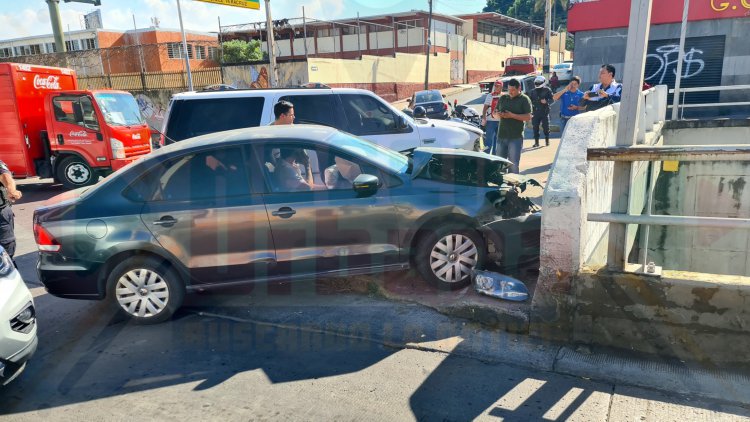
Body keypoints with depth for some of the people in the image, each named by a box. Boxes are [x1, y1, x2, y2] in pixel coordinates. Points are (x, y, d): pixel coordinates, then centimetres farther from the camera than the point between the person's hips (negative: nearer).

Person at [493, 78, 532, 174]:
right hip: (501, 136, 5)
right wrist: (498, 115, -7)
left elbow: (528, 117, -10)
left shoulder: (524, 99, -2)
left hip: (516, 137, -5)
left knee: (513, 164, -2)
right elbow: (495, 113, 17)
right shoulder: (503, 98, 13)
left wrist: (512, 115, -18)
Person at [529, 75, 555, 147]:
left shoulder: (547, 90, 2)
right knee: (535, 127, 2)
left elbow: (552, 99, -3)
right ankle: (536, 142, 8)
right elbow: (531, 100, 25)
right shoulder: (533, 91, 15)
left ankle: (547, 140, 12)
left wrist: (546, 101, -20)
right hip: (536, 112, 3)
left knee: (546, 127, -1)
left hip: (545, 112, -3)